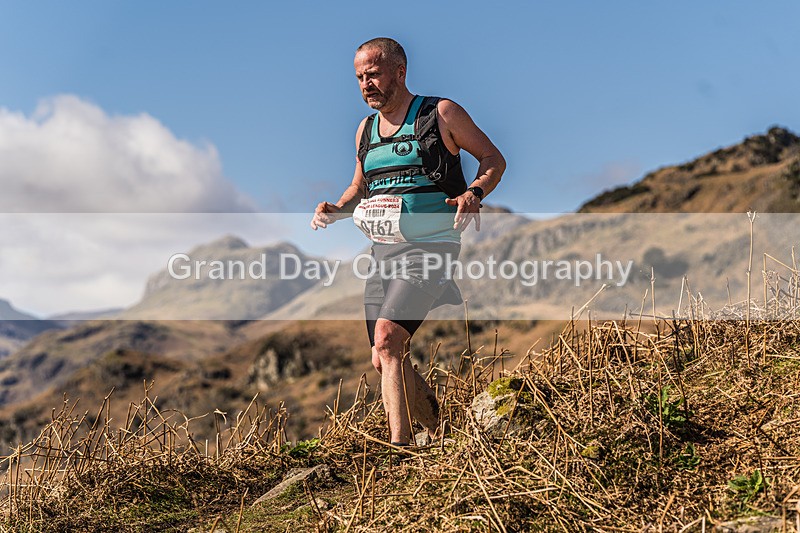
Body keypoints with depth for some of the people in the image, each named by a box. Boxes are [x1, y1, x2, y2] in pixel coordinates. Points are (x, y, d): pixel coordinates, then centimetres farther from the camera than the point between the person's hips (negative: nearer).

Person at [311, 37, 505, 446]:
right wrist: (334, 210, 7)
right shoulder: (366, 130, 15)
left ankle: (401, 445, -16)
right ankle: (439, 426, 26)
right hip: (382, 251, 7)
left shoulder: (441, 114, -1)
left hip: (429, 247, -7)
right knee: (383, 361, 5)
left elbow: (494, 159, 4)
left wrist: (474, 193, -15)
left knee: (387, 337, -24)